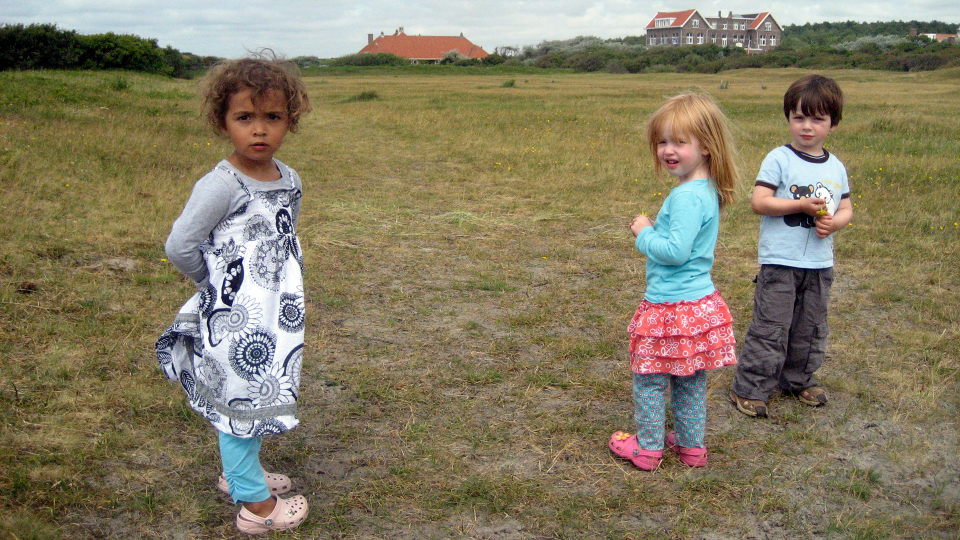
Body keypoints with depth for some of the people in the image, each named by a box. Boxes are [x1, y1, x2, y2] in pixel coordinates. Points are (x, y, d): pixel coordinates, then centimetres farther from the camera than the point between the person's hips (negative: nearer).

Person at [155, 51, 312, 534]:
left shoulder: (290, 180, 3)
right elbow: (179, 246, -19)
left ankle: (238, 471, 42)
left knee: (262, 396, 21)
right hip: (233, 320, -7)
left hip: (276, 315, 8)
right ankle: (254, 502, 18)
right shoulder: (221, 185, -19)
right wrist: (218, 286, -8)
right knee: (240, 398, 4)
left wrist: (288, 289, 11)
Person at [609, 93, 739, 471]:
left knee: (649, 380, 8)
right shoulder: (707, 191, 8)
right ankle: (691, 445, 30)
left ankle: (647, 448, 21)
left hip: (671, 308, -9)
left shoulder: (687, 196, -23)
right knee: (691, 381, 19)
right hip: (700, 302, 9)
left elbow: (676, 251, -27)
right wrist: (654, 231, 6)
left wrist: (644, 234, -12)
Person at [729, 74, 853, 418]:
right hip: (780, 262, -5)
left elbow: (846, 209, 14)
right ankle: (750, 388, 5)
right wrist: (803, 206, -21)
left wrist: (833, 222, -9)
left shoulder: (836, 167, 9)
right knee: (770, 328, -4)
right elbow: (759, 202, -14)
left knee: (810, 328, 16)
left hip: (820, 264, 6)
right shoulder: (779, 159, -8)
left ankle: (799, 380, 34)